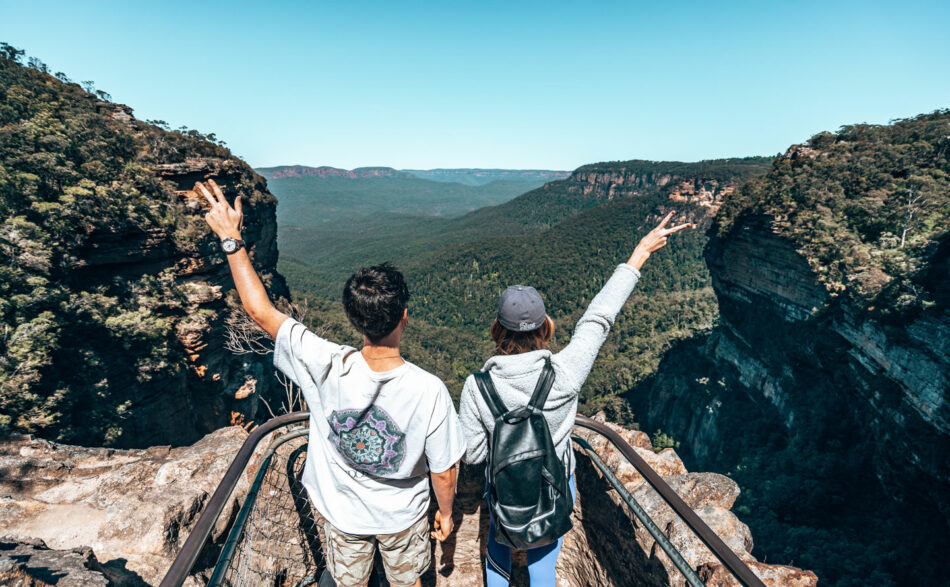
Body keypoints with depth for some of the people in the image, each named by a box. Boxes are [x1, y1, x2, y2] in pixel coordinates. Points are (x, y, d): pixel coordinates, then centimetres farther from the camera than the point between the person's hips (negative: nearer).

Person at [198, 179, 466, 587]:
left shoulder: (326, 368, -34)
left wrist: (230, 239, -11)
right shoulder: (430, 391, -35)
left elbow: (259, 310, -20)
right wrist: (446, 512, 3)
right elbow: (443, 473, -19)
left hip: (343, 514, 2)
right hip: (403, 517, -1)